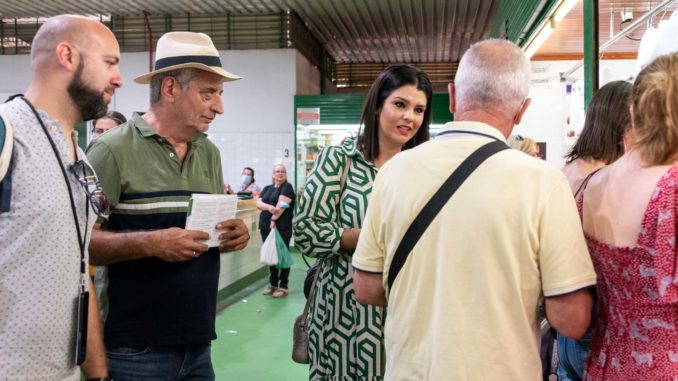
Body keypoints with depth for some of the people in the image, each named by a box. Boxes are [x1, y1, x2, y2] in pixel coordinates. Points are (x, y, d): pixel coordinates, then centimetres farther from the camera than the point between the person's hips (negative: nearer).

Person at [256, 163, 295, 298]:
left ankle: (283, 287, 4)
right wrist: (269, 207, -17)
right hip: (265, 226, 6)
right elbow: (259, 203, 2)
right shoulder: (267, 188, 17)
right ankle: (273, 284, 20)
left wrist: (274, 220, -19)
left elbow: (281, 205, -14)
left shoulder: (287, 187, -1)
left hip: (281, 227, -6)